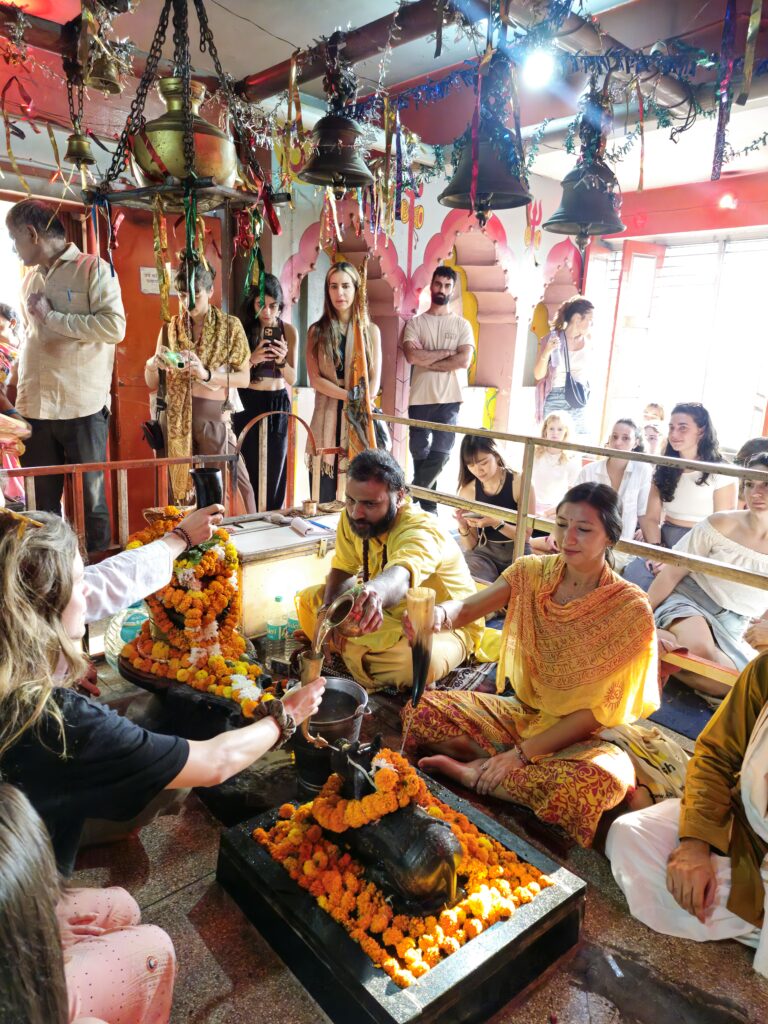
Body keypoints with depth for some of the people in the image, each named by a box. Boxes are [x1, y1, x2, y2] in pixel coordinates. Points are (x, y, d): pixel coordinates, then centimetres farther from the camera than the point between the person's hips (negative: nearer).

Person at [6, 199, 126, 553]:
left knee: (92, 498, 3)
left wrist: (51, 316, -10)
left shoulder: (93, 269, -1)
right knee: (43, 502, 9)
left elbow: (114, 327, -15)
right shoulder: (30, 279, 18)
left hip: (83, 407, -5)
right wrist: (18, 386, 17)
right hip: (35, 407, 6)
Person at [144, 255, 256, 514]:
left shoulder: (230, 326, 1)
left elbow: (244, 377, -4)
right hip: (176, 417, 3)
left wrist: (207, 375, -19)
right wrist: (152, 366, -15)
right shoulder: (170, 328, 7)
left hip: (213, 415, -2)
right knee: (182, 485, 6)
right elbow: (152, 383, 8)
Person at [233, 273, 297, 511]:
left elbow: (292, 379, -1)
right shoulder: (242, 329, -2)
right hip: (247, 404, -1)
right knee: (249, 469, 3)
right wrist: (252, 360, -23)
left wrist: (282, 361, -21)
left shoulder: (288, 331, -1)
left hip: (277, 405, 1)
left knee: (274, 471, 5)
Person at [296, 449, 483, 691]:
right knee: (308, 599, 1)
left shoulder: (420, 531, -36)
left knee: (420, 660, -39)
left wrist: (376, 592, -81)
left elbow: (399, 577, -57)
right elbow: (343, 570, -4)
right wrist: (330, 608, -25)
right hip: (391, 614, 6)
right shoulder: (352, 517, -13)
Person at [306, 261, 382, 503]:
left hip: (361, 420, 0)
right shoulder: (317, 331, 8)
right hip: (327, 419, 0)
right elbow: (315, 379, -2)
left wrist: (361, 406, -12)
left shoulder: (370, 331, 9)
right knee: (323, 501, -1)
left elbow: (375, 380, 4)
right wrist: (350, 396, -14)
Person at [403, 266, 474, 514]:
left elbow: (464, 360, -7)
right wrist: (446, 352, -7)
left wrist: (426, 360, -8)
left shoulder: (462, 325, 9)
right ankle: (427, 503, 19)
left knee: (440, 452, -6)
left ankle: (409, 496, 10)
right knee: (420, 452, 4)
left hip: (449, 399, 0)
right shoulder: (415, 322, 9)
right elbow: (411, 356, -8)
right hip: (420, 398, 1)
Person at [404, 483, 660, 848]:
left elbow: (597, 709, -16)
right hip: (521, 711, 2)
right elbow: (467, 607, -22)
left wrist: (522, 754, -21)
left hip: (577, 735, -2)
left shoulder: (631, 609, -15)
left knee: (602, 780, -37)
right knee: (421, 710, -16)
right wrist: (439, 615, -47)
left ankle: (472, 771, -18)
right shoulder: (532, 572, -6)